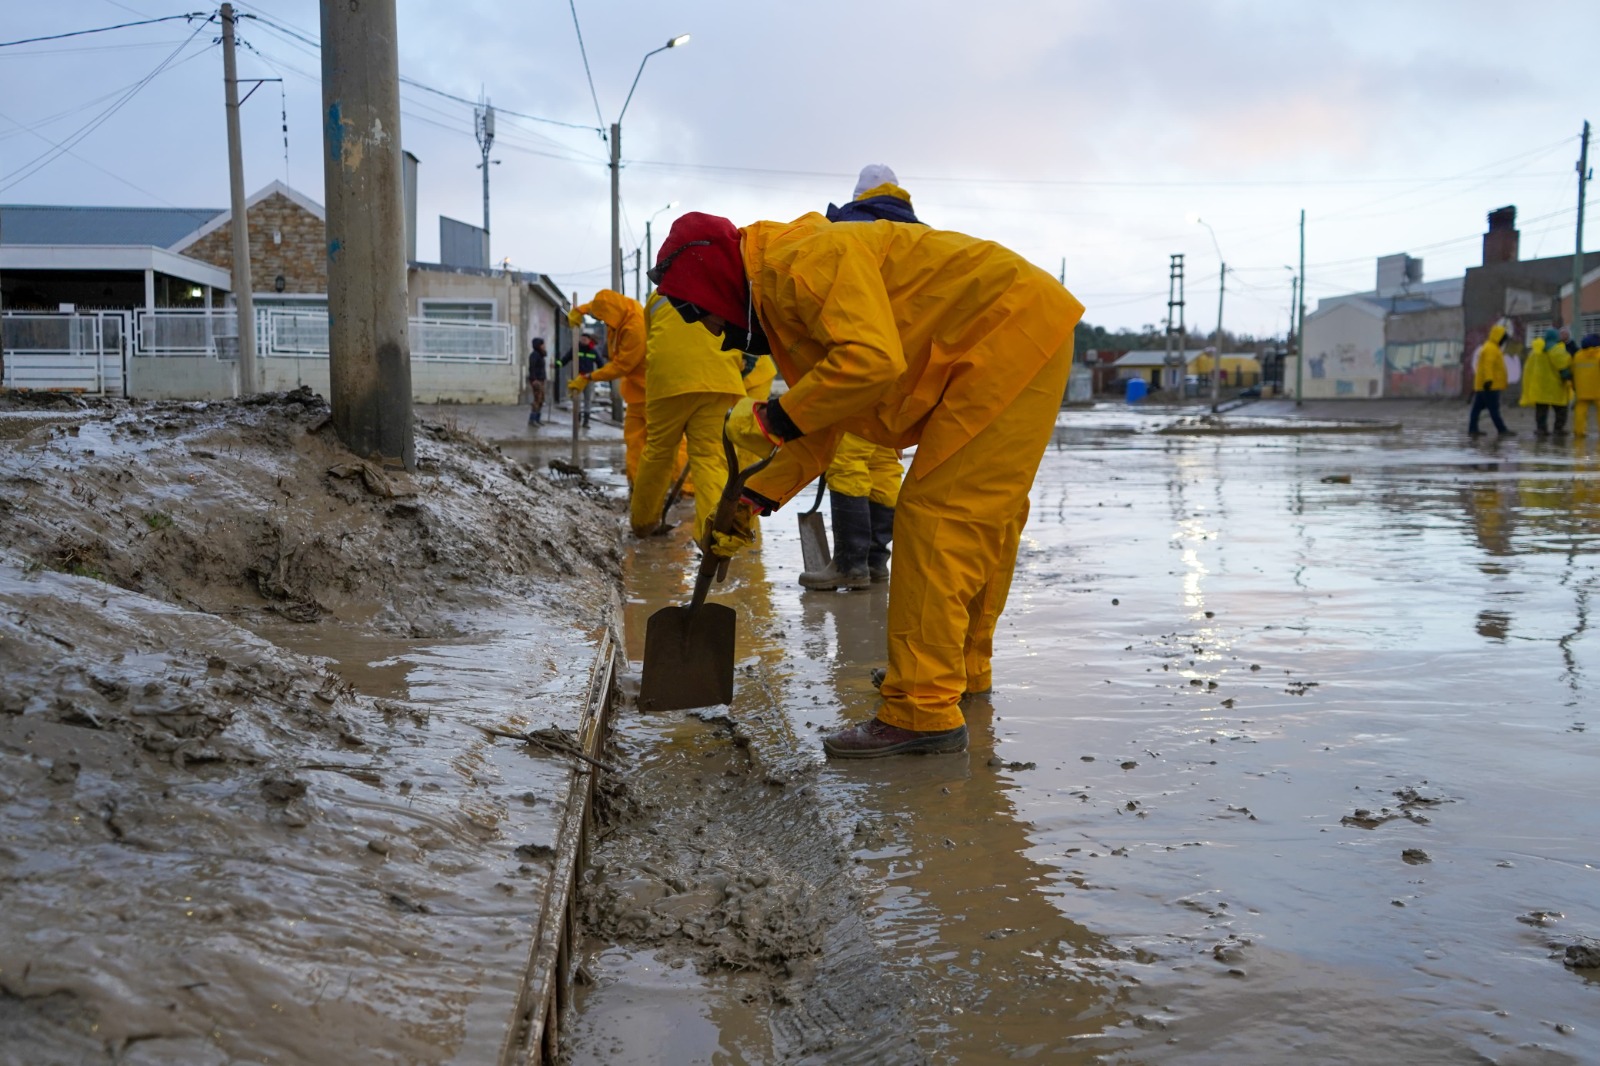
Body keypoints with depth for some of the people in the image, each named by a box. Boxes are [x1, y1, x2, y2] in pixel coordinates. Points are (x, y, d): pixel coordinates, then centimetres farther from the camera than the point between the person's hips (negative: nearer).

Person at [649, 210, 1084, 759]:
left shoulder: (804, 260, -18)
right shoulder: (781, 295, 14)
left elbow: (872, 360, -33)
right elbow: (822, 429, 15)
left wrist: (772, 418, -22)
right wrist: (753, 500, 9)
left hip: (1014, 330, -11)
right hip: (1014, 340, 11)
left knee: (937, 513, -13)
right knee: (982, 517, 19)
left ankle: (922, 712, -12)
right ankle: (962, 667, 34)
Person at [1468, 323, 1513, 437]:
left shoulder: (1492, 348, 21)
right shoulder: (1490, 348, -14)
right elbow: (1488, 365, -25)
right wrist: (1488, 379, -32)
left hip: (1482, 385, 11)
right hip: (1490, 386, -11)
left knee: (1477, 407, 8)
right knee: (1494, 409, -7)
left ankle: (1472, 429, 10)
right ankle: (1501, 430, -5)